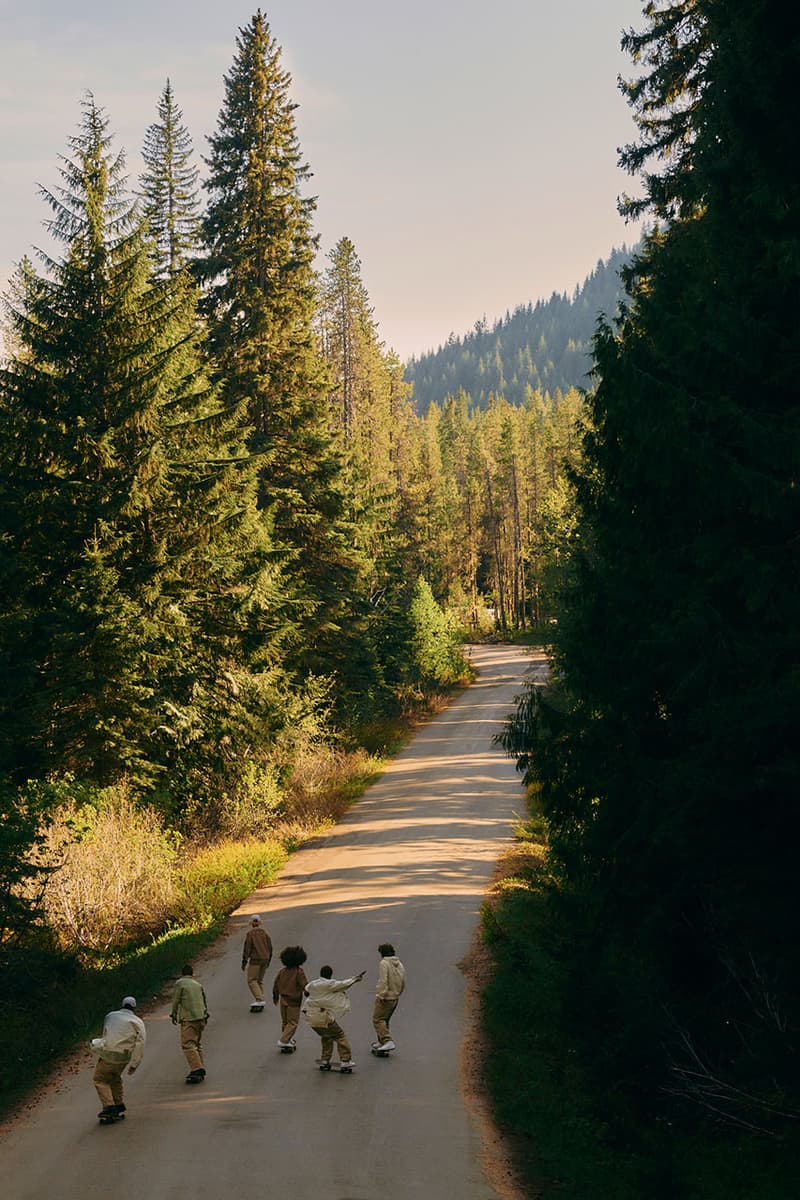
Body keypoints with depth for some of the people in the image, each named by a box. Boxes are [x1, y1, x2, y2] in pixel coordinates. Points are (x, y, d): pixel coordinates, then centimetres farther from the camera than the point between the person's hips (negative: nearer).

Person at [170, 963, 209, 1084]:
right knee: (197, 1044, 16)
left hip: (188, 1018, -7)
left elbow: (176, 1000, -3)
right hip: (200, 1017, 7)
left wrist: (174, 1015, 9)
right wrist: (205, 1013, 33)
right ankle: (201, 1069, 13)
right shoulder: (198, 984, 16)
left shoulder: (180, 983, -3)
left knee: (188, 1045, -10)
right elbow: (204, 1000, 22)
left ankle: (197, 1069, -22)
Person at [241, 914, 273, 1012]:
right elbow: (270, 946, 10)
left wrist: (244, 961, -6)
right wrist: (268, 959, 21)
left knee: (251, 980, -2)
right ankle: (259, 1004, 10)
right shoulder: (265, 932, 6)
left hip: (255, 959, -6)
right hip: (265, 959, 6)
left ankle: (259, 1000, -18)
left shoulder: (250, 933, -8)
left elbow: (247, 947, -10)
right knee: (259, 981, 14)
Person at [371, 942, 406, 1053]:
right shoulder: (399, 964, 12)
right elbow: (403, 982, 16)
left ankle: (388, 1041, -19)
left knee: (377, 1019, -6)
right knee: (385, 1019, 20)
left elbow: (383, 981, -22)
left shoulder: (384, 963, -14)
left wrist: (380, 995, -20)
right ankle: (381, 1041, 28)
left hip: (385, 998, -8)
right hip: (395, 998, 8)